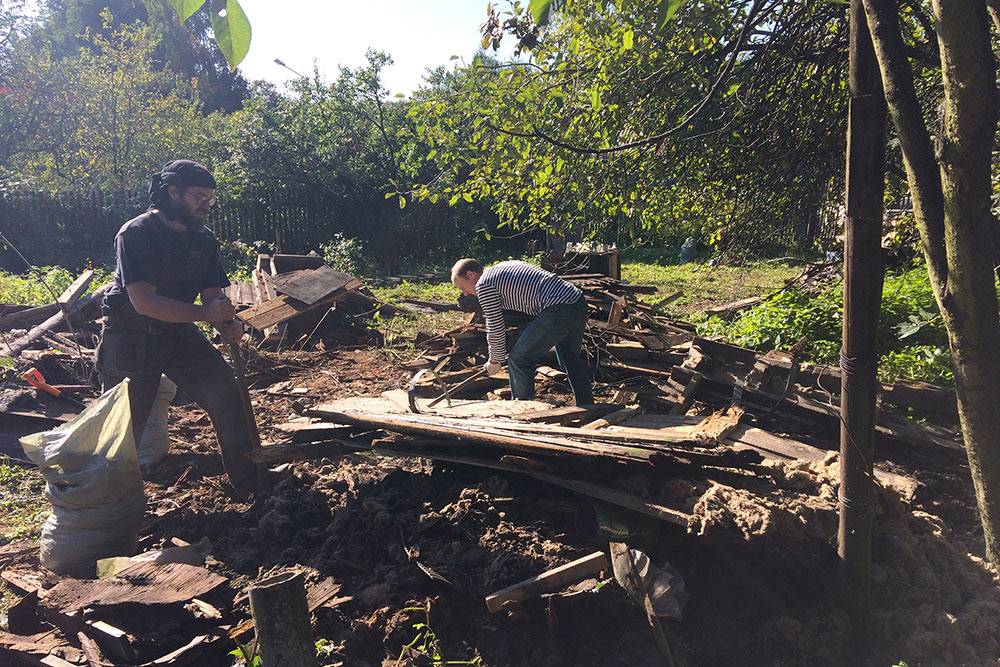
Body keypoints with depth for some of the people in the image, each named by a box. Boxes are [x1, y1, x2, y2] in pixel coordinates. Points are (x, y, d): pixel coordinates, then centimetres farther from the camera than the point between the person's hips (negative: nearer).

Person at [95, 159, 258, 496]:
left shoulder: (204, 240, 0)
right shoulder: (135, 234, -19)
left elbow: (213, 294, -4)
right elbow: (144, 301, -27)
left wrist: (227, 324, -27)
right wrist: (204, 313, -35)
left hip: (180, 334, 5)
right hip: (131, 339, -4)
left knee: (226, 391, -10)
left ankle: (250, 484, 0)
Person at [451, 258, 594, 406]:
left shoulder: (483, 284, -3)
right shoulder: (503, 268, 25)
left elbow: (496, 329, 0)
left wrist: (495, 361, 14)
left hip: (558, 309, -10)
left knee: (519, 361, 2)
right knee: (571, 360, 26)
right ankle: (588, 408, 38)